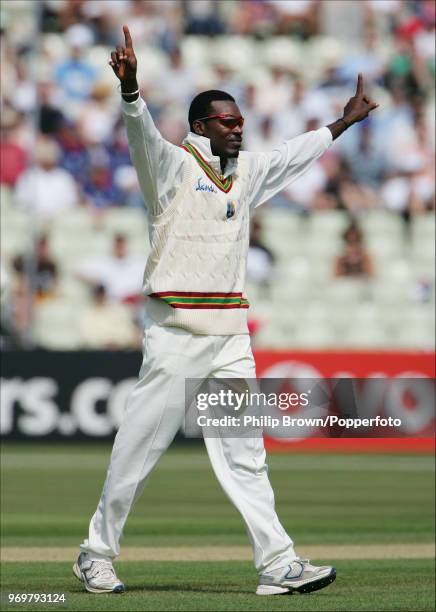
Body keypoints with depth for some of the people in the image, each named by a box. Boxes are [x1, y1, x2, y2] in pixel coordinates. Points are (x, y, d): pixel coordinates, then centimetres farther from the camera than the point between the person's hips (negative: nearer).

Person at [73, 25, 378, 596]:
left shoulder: (247, 172, 17)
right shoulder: (171, 165, -4)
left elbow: (298, 153, 33)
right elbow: (141, 130, -23)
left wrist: (346, 121, 41)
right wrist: (130, 87, -43)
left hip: (231, 335, 6)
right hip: (177, 330, -6)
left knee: (244, 452, 3)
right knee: (140, 446, -2)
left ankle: (278, 564, -1)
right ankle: (97, 554, 10)